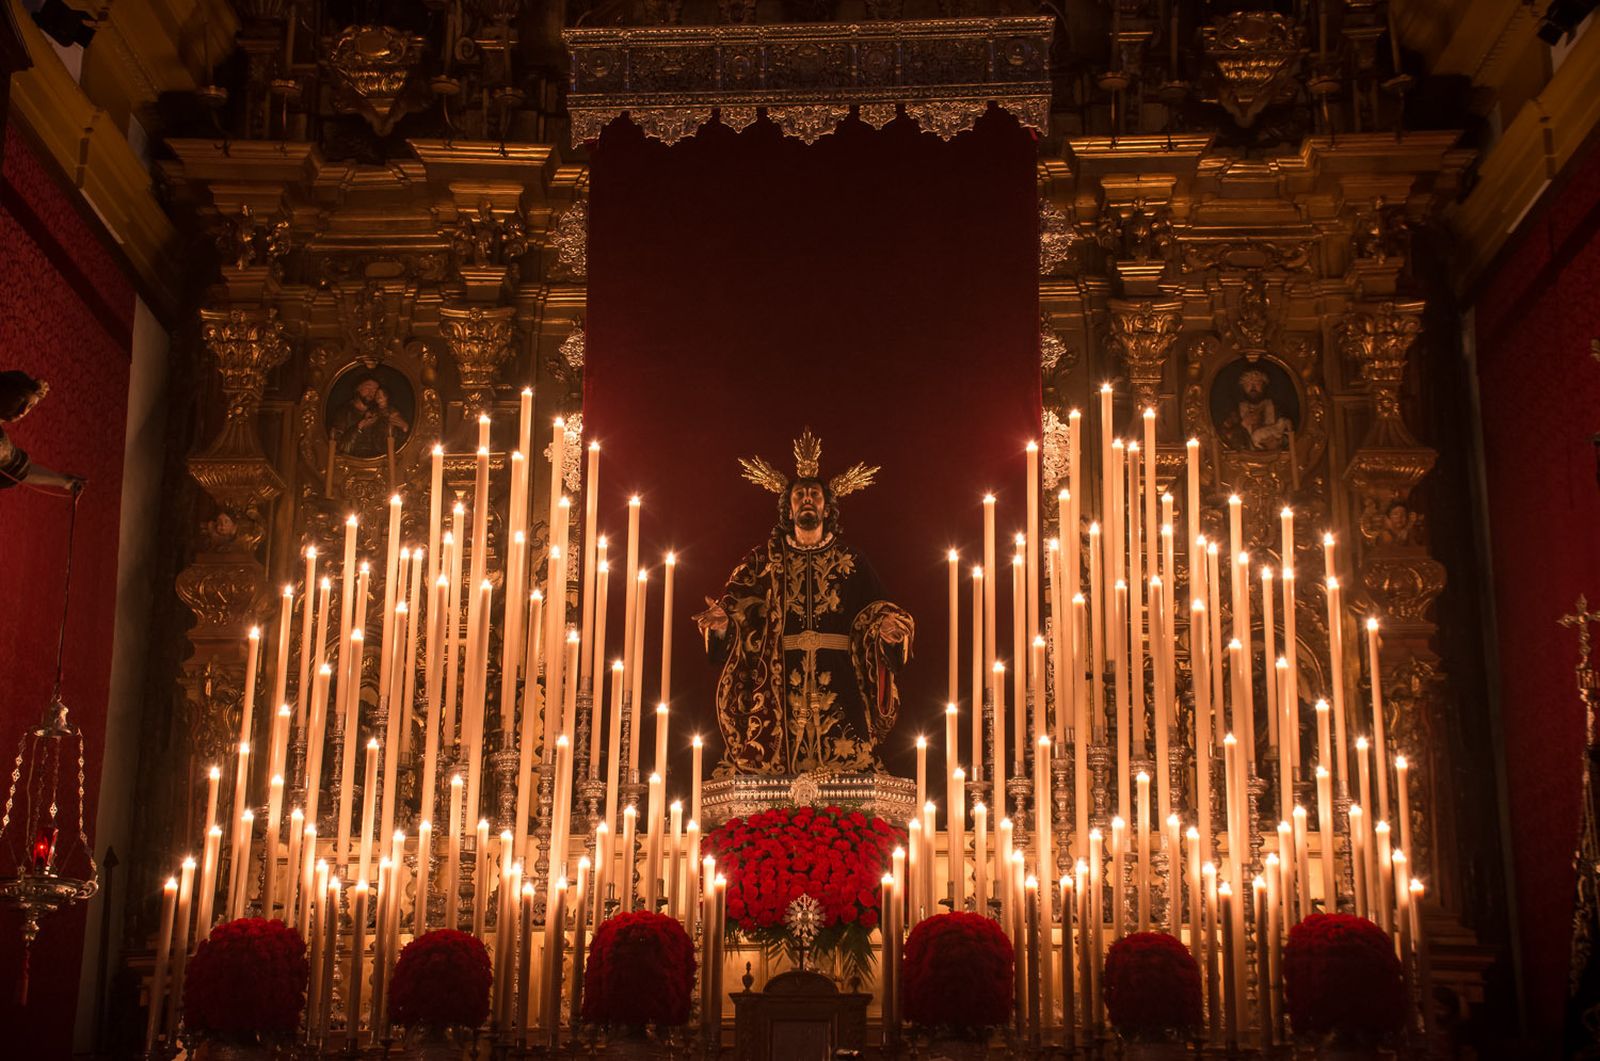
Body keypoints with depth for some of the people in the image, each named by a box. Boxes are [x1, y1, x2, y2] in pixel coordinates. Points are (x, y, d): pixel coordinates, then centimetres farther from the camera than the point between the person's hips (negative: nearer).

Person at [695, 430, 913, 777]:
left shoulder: (850, 558, 13)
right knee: (775, 765, -8)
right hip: (780, 680, 0)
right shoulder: (765, 558, 13)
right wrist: (722, 622, -20)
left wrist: (887, 626, -18)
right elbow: (735, 602, 2)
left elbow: (874, 609, 4)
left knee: (844, 765, -9)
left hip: (837, 679, 0)